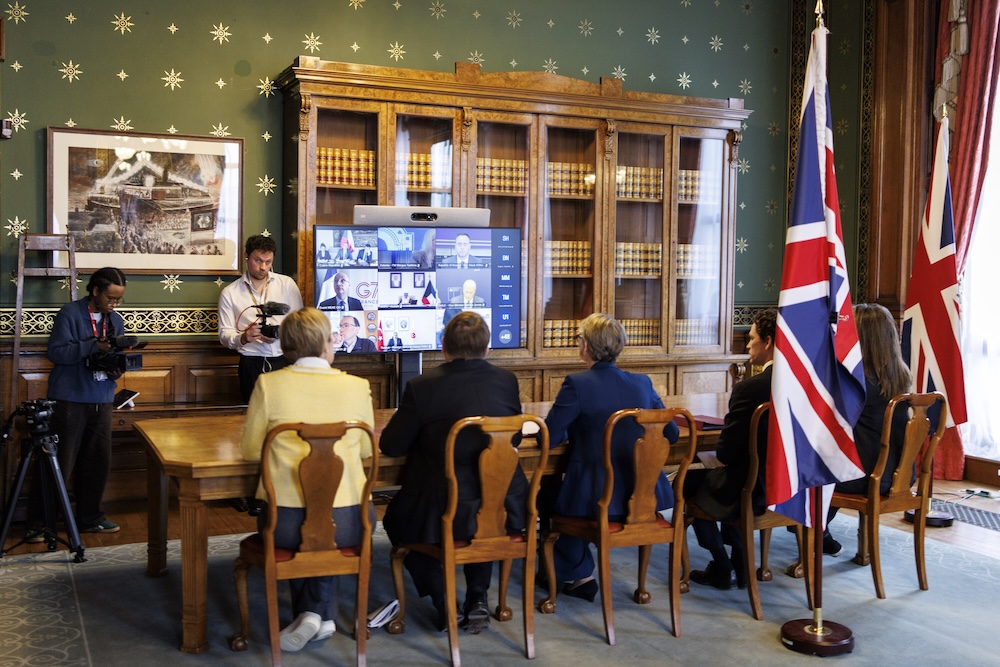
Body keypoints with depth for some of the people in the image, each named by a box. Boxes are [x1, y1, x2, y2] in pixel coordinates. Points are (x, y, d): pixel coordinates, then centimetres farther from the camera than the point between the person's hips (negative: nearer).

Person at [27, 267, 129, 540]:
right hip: (69, 400, -6)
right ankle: (38, 523, 7)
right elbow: (56, 352, -16)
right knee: (59, 464, -3)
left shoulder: (116, 321, 10)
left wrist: (115, 369, -8)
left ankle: (89, 517, 23)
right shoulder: (69, 314, -8)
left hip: (101, 401, 6)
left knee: (98, 462, 9)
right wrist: (94, 346, -24)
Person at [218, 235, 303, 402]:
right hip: (252, 364, 0)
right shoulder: (229, 293, 6)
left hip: (285, 360, 0)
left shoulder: (287, 284, 7)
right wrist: (243, 338, -19)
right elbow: (224, 335, 2)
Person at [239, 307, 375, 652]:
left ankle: (310, 613, 24)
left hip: (285, 521, 0)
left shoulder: (269, 384, -5)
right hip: (346, 523, 1)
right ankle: (321, 613, 28)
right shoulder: (357, 387, -2)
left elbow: (250, 450, 4)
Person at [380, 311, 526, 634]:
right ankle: (477, 598, 29)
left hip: (442, 515, -3)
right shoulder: (507, 381, -1)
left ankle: (444, 603, 18)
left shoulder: (422, 386, -11)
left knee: (395, 516, 28)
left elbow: (391, 446, -3)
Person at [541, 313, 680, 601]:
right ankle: (569, 570, 45)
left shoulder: (577, 384, -13)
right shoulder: (642, 383, 2)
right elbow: (671, 434, 9)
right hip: (645, 496, 6)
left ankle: (579, 574, 34)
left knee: (549, 490, 26)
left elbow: (548, 438, -12)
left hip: (597, 501, -6)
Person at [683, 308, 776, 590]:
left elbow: (726, 453, -19)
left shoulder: (749, 389, -24)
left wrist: (722, 449, 5)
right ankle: (739, 564, 33)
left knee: (689, 482, 20)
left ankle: (721, 568, 24)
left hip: (754, 492, -7)